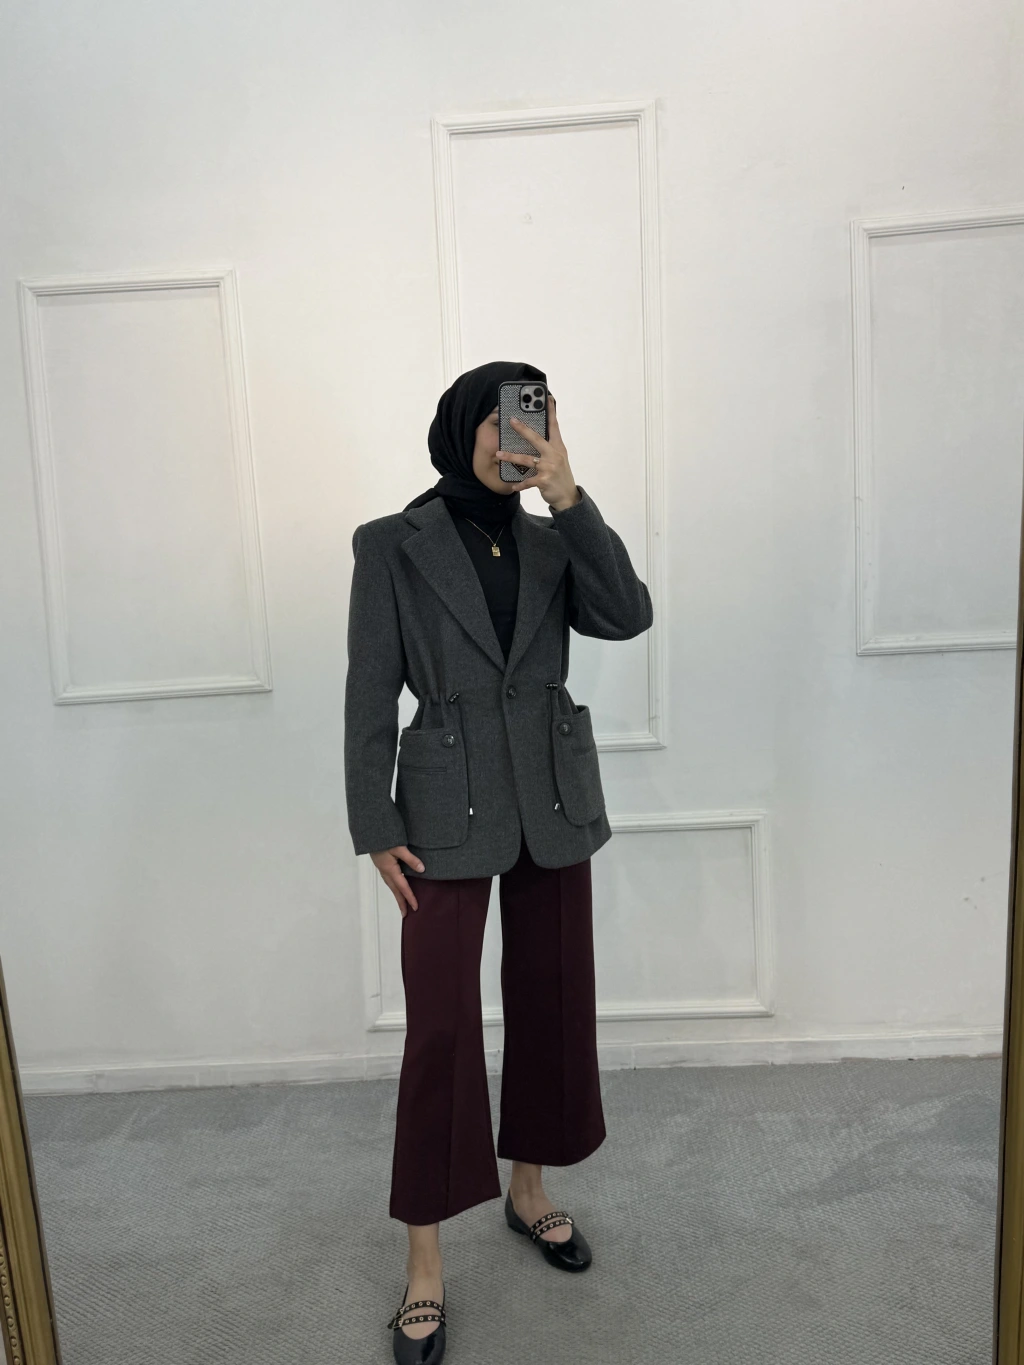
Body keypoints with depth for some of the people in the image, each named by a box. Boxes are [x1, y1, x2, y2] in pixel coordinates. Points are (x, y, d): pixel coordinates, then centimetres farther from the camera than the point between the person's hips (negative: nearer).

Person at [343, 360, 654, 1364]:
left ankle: (529, 1190, 39)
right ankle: (424, 1264, 20)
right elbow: (370, 695, -5)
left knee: (551, 1006, 15)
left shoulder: (551, 542, 7)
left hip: (555, 808, 5)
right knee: (441, 1029, 1)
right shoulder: (392, 544, -3)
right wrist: (375, 827, -8)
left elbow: (627, 616, -10)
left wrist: (569, 498, -15)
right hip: (449, 815, -4)